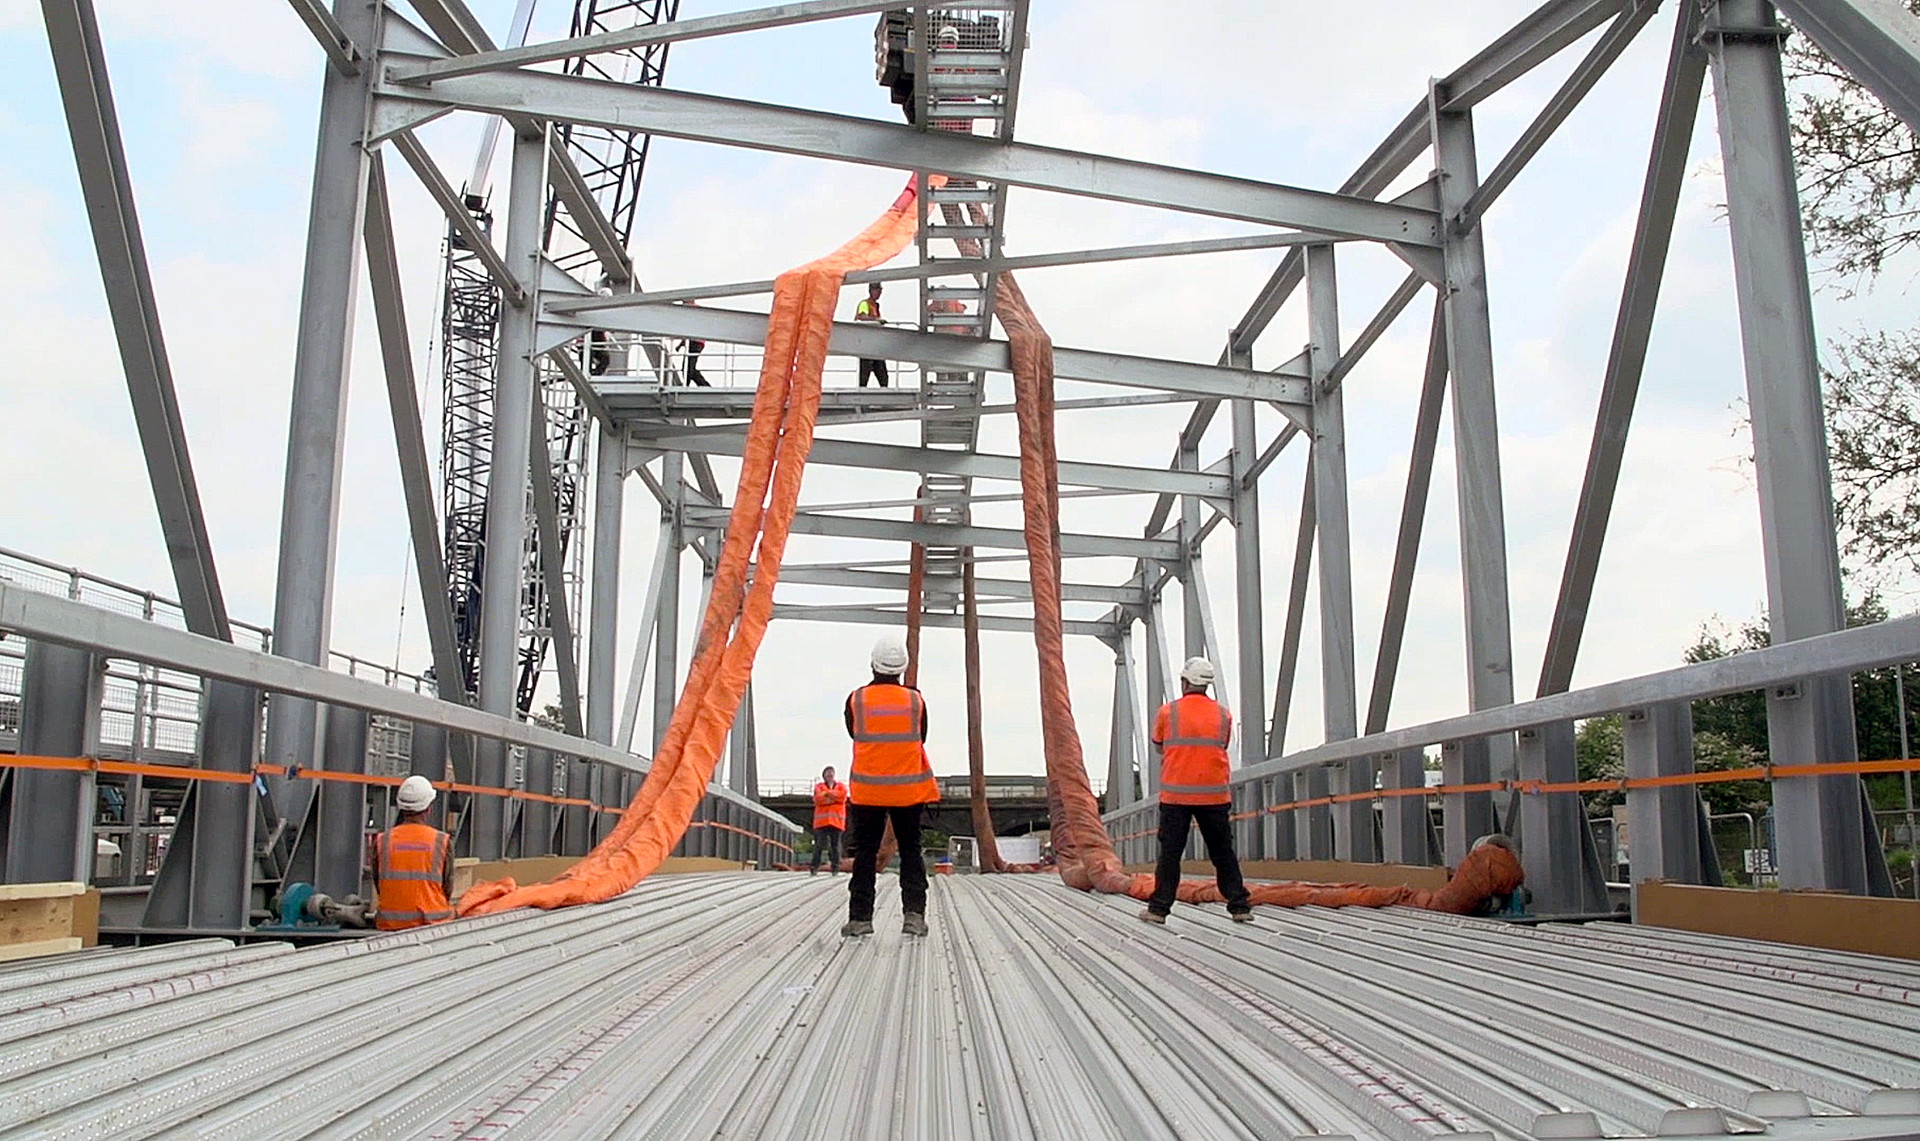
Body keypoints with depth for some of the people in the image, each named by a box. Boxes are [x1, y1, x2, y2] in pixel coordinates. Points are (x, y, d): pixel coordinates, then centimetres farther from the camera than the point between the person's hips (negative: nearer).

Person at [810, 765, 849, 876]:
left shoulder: (841, 786, 17)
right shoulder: (818, 787, 14)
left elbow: (842, 796, -5)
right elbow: (817, 799, -5)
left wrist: (826, 793, -6)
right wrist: (834, 798, -9)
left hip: (837, 821, 1)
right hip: (821, 820, -1)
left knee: (835, 845, -1)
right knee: (819, 844, -7)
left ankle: (835, 868, 1)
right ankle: (814, 867, -5)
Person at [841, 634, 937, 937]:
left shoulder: (856, 699, -6)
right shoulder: (915, 699, -4)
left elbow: (854, 735, 9)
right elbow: (921, 740, 7)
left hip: (867, 789, 0)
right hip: (908, 789, 1)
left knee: (865, 853, 7)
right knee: (910, 851, 10)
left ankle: (860, 917, 6)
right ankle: (914, 914, 2)